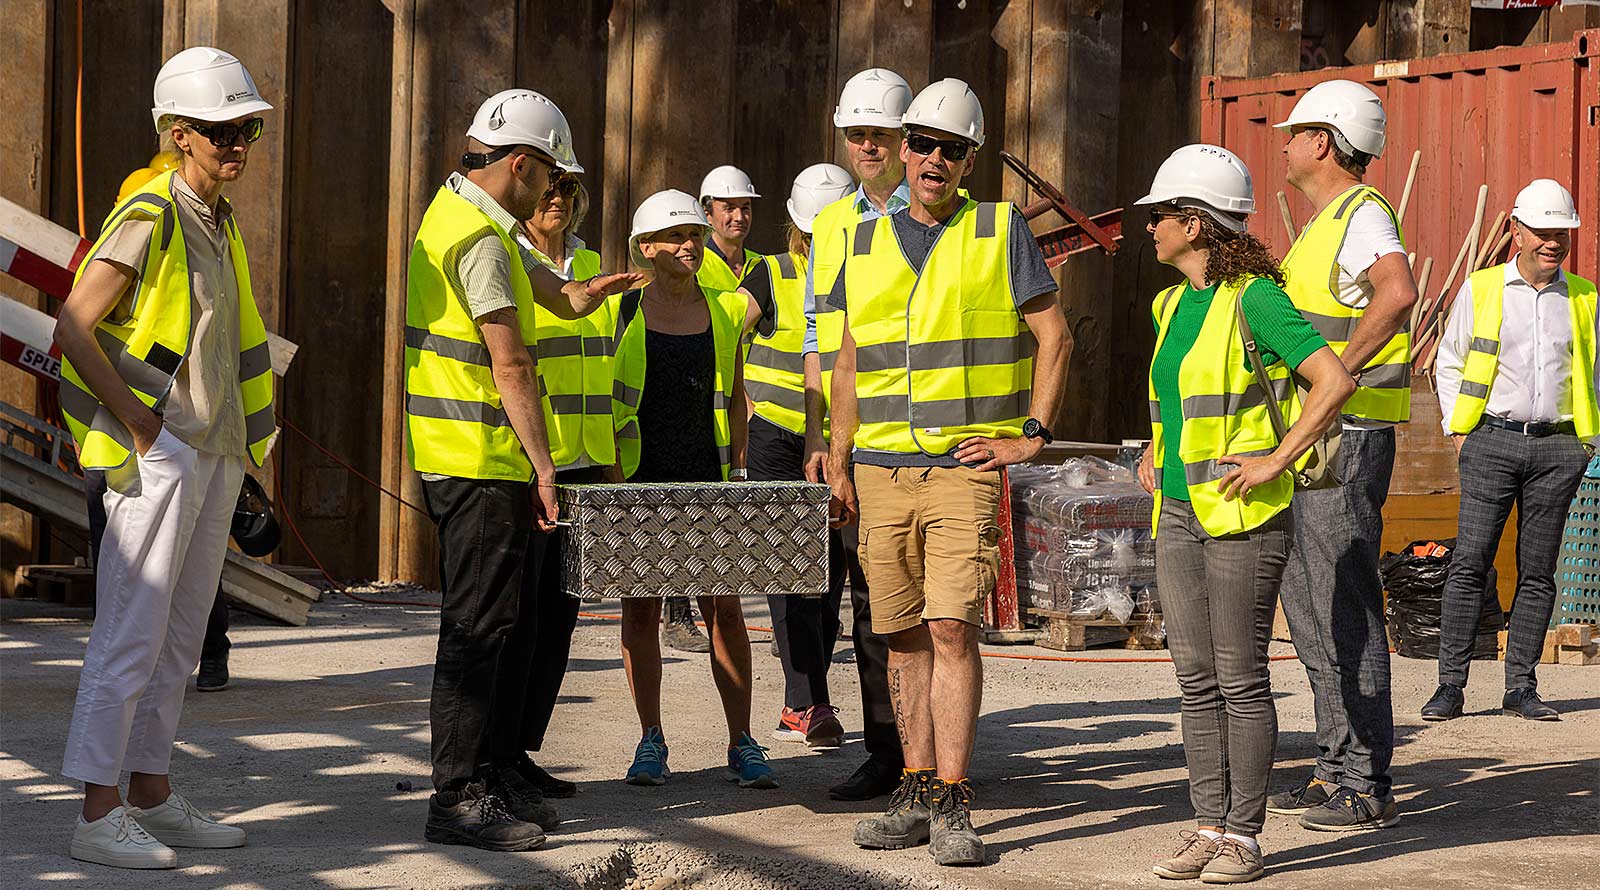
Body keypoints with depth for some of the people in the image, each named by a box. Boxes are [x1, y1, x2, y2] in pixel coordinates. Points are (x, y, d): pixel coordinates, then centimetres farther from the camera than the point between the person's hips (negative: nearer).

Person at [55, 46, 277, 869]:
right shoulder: (148, 219, -13)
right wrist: (140, 429, -16)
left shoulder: (221, 222, 13)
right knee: (130, 633, -7)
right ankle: (99, 815, -3)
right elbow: (74, 329, -17)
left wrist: (239, 441, 16)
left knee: (179, 637, 13)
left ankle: (153, 799, 20)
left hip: (215, 454, 9)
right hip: (158, 456, -9)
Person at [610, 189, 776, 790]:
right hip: (635, 482, -1)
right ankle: (651, 741, 10)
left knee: (724, 608, -3)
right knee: (640, 608, 2)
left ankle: (742, 745, 3)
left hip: (706, 481, 1)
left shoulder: (729, 311, 8)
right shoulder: (621, 310, 2)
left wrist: (735, 466, 8)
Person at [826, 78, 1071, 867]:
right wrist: (838, 461, 13)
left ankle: (952, 804, -9)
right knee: (905, 637, 7)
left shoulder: (1000, 230, 2)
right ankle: (916, 793, 14)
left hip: (966, 465, -4)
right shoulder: (865, 242, 13)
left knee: (951, 627, -12)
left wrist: (1032, 435, -3)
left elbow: (1053, 336, 3)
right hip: (883, 469, 4)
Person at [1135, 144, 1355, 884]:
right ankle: (1208, 828, 12)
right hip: (1180, 513, 8)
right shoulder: (1172, 305, 13)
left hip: (1245, 517, -8)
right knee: (1196, 679, 7)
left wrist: (1274, 462, -20)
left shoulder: (1255, 298, -12)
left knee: (1240, 677, -3)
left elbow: (1336, 380, -20)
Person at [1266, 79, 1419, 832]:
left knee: (1346, 608, -8)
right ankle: (1336, 766, 21)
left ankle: (1367, 787, -4)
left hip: (1348, 436, -11)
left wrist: (1335, 371, -29)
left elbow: (1398, 291, -34)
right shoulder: (1323, 224, 20)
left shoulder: (1363, 214, -13)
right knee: (1306, 602, 14)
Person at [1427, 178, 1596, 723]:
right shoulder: (1480, 290, 5)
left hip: (1556, 446, 2)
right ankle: (1451, 685, -4)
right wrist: (1458, 430, 4)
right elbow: (1449, 361, 13)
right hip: (1492, 442, -2)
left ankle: (1520, 688, 8)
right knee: (1469, 564, -8)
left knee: (1538, 571, 3)